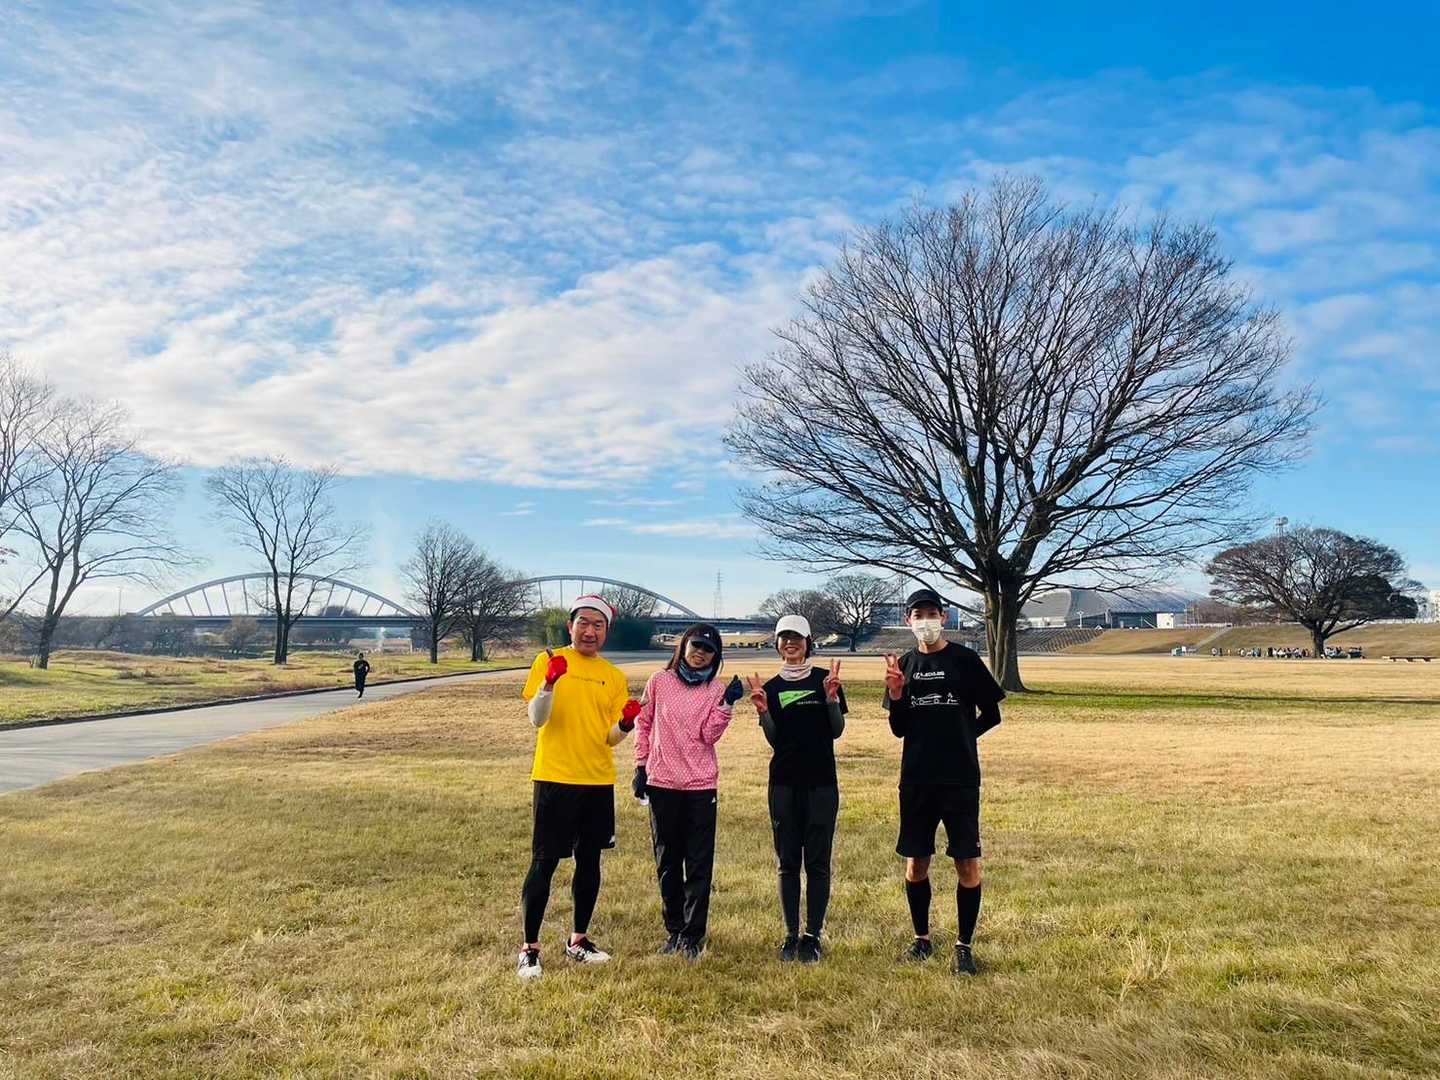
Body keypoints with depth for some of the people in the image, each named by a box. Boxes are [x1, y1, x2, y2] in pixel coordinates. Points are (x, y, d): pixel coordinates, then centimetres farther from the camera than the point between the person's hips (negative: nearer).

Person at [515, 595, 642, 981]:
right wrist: (549, 683, -30)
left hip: (598, 782, 4)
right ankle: (530, 948, 11)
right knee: (544, 862, -1)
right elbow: (536, 719, -12)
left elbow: (612, 737, 5)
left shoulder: (614, 676, 7)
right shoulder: (550, 661, -3)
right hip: (555, 779, -4)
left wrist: (626, 723, -17)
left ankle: (579, 940, 27)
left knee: (589, 861, 12)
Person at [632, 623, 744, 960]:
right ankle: (674, 930, 24)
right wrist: (641, 766, 5)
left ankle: (693, 935, 12)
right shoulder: (659, 682, 2)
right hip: (662, 782, 1)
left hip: (701, 786, 0)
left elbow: (709, 735, -8)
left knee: (699, 863, 2)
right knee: (667, 862, 11)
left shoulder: (715, 692, 3)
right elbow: (643, 724, 8)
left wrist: (726, 704, -18)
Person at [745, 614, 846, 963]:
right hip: (784, 782, 2)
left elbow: (837, 731, -2)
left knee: (817, 862, 2)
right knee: (787, 862, 7)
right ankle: (791, 935, 17)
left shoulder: (825, 679, 0)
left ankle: (813, 935, 12)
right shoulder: (772, 687, 7)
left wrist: (831, 698, -17)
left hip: (821, 781, -2)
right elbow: (774, 740, 3)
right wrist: (763, 711, -13)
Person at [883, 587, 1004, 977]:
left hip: (961, 779, -3)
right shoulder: (905, 664, 7)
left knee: (967, 863, 0)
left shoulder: (965, 660, -2)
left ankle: (964, 945, 16)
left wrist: (960, 737, -1)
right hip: (916, 779, 3)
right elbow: (899, 729, 6)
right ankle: (921, 937, 28)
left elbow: (992, 713, 3)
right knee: (915, 862, 10)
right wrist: (896, 693, -10)